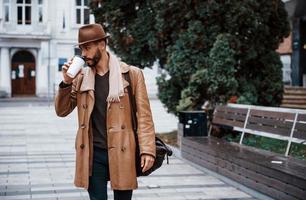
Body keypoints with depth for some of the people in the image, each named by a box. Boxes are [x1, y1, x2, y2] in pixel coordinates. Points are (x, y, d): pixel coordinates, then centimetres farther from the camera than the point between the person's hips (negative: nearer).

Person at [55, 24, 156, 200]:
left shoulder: (132, 74, -3)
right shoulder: (81, 77, 9)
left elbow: (144, 116, -4)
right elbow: (62, 111, 10)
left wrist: (147, 150, -14)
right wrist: (66, 83, -5)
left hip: (122, 153, -3)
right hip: (93, 154, 3)